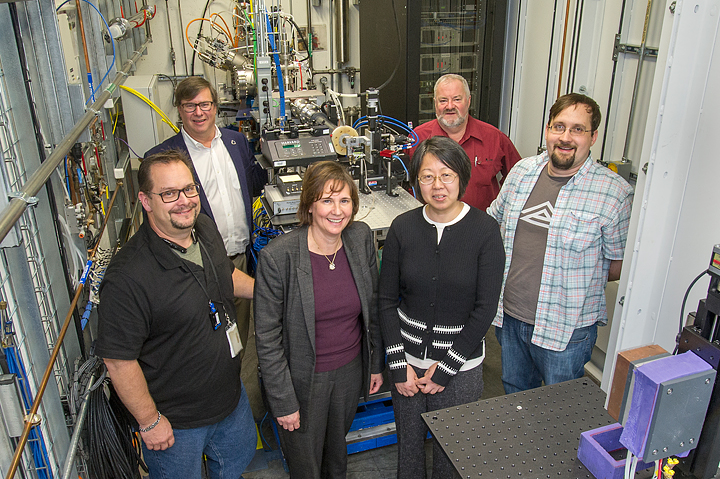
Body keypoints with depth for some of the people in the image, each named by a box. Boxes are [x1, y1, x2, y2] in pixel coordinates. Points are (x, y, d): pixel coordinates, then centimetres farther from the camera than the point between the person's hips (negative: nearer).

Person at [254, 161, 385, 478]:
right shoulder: (277, 257, -24)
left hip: (351, 369, 4)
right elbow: (267, 337, -16)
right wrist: (283, 402, -13)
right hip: (303, 379, -4)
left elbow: (372, 306, 4)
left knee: (337, 450, 28)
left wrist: (376, 363, 9)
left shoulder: (361, 238, -9)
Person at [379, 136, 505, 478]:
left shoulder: (485, 230, -13)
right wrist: (399, 364, -6)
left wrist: (445, 368, -11)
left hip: (460, 365, -2)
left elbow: (485, 308, -12)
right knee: (408, 438, 20)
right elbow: (387, 300, -1)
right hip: (408, 358, 2)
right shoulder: (403, 228, -5)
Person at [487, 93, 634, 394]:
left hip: (566, 329, -4)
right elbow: (493, 220, 12)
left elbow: (620, 264, -8)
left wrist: (576, 278, -9)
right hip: (509, 315, 5)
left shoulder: (614, 193, -15)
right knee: (514, 393, 27)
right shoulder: (522, 171, -1)